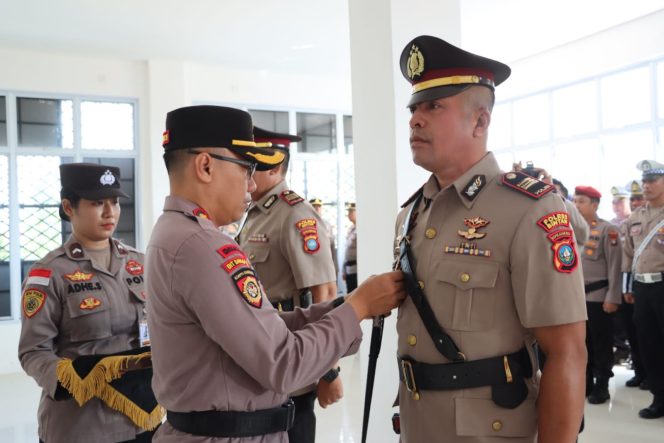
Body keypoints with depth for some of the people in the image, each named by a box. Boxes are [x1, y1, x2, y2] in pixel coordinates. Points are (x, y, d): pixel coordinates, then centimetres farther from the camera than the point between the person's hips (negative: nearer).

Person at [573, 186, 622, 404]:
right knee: (581, 341, 12)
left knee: (601, 343, 5)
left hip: (598, 297, -5)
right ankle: (586, 382, 24)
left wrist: (612, 297, -14)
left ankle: (602, 386, 16)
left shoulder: (608, 229, -7)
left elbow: (615, 266, -10)